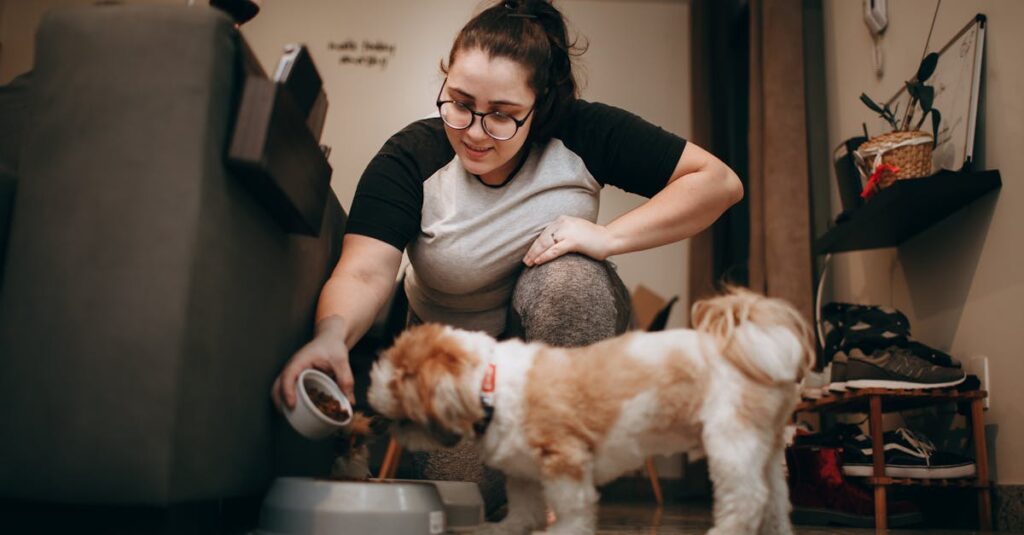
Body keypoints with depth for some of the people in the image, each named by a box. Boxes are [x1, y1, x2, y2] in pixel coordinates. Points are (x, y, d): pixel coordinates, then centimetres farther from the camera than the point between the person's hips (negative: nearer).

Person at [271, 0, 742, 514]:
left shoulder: (582, 134, -20)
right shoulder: (409, 158, -20)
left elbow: (719, 181, -19)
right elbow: (364, 273, -32)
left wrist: (607, 236, -30)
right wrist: (332, 333, -54)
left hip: (561, 333, 0)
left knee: (568, 276, -33)